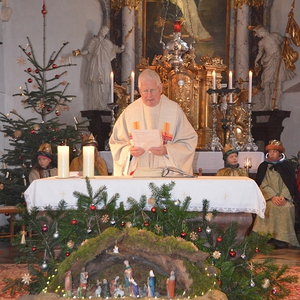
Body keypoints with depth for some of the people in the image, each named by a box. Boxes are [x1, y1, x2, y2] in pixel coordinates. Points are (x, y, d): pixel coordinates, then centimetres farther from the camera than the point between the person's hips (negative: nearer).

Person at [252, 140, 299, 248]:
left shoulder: (286, 166, 11)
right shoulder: (263, 166, 10)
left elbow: (289, 183, 1)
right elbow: (263, 185, 0)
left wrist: (283, 196, -15)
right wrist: (273, 197, -15)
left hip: (284, 196, 1)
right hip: (269, 196, -1)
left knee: (287, 207, -25)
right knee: (271, 206, -28)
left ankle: (284, 238, -18)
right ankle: (272, 238, -24)